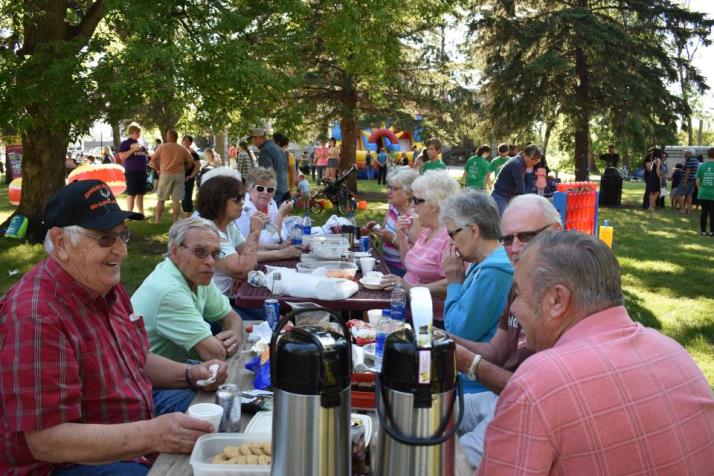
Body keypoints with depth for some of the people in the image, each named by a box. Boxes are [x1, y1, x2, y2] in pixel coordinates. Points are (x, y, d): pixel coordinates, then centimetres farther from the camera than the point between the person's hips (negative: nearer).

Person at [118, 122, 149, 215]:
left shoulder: (140, 143, 17)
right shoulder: (125, 143, -3)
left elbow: (145, 155, 27)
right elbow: (122, 156, -13)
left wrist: (148, 154, 5)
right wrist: (133, 150, -19)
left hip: (142, 171, 7)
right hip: (132, 172, -7)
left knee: (140, 194, 10)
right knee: (131, 194, -5)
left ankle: (141, 214, 15)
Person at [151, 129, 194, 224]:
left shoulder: (162, 147, -1)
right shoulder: (183, 149, 5)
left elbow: (153, 159, 2)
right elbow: (190, 162, 6)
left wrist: (158, 169, 15)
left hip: (165, 174, -1)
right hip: (179, 175, 1)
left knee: (161, 199, 8)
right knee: (176, 199, 3)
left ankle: (157, 220, 9)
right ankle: (175, 220, 3)